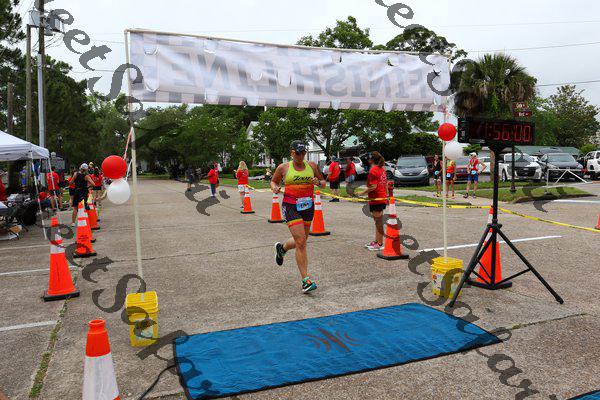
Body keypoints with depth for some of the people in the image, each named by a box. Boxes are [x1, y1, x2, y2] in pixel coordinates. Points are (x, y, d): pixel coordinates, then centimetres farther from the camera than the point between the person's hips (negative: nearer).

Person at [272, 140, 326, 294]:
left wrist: (318, 182, -9)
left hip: (308, 206, 4)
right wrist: (275, 188, -7)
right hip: (291, 206, -4)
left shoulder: (311, 166, 7)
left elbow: (323, 183, 15)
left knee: (301, 241, 15)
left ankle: (281, 248, 49)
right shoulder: (283, 167, 2)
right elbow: (273, 181, 16)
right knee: (301, 242, -13)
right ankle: (305, 280, -5)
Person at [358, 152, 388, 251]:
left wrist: (362, 193, -14)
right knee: (378, 221, 16)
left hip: (376, 199, -9)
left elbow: (373, 186, -22)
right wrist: (387, 196, 24)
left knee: (378, 221, -3)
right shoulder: (382, 169, 12)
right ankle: (376, 241, 26)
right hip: (382, 198, 9)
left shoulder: (373, 170, -15)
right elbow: (386, 184, 16)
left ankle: (380, 244, 4)